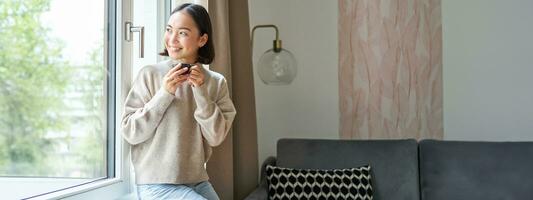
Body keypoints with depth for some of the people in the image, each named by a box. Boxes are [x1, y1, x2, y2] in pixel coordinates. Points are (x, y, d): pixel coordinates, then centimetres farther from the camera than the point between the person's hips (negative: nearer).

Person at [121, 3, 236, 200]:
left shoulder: (216, 82, 1)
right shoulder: (150, 74, -6)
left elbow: (215, 137, -4)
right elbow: (130, 133, -8)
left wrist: (201, 93, -14)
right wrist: (164, 94, -16)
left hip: (198, 181, 4)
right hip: (156, 184, -3)